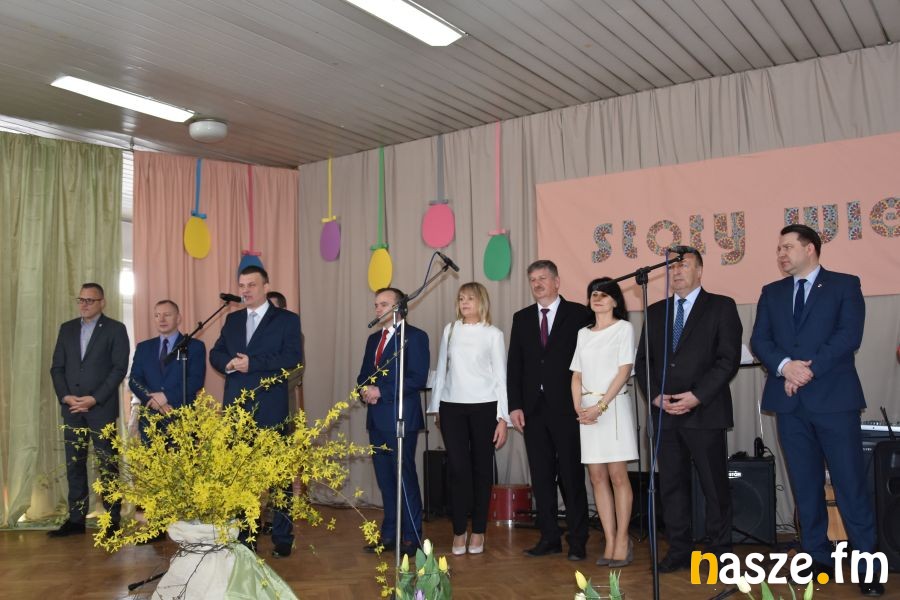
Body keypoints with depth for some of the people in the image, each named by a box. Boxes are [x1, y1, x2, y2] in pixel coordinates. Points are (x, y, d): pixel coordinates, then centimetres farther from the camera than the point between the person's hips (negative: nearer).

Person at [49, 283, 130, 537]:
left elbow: (119, 368, -7)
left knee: (107, 464, 0)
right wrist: (65, 396, -5)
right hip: (71, 407, 5)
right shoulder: (67, 328, 13)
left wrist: (94, 399, -14)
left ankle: (112, 520, 6)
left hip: (102, 408, -4)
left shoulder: (115, 329, -1)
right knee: (74, 464, 7)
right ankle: (76, 519, 15)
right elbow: (57, 367, 11)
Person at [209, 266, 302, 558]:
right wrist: (228, 364, -10)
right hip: (236, 409, 5)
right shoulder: (232, 320, 16)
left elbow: (293, 358, -12)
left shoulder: (287, 319, -1)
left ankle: (282, 538, 12)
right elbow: (215, 354, 13)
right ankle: (241, 535, 21)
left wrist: (252, 364, -17)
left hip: (270, 410, -4)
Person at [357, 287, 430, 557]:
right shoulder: (373, 339, 18)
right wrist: (366, 390, -3)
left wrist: (381, 391, -16)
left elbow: (417, 379, -14)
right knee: (385, 479, 12)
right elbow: (363, 375, 20)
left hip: (401, 418, -7)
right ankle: (389, 534, 21)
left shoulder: (415, 336, -6)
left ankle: (412, 537, 8)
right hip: (377, 418, 7)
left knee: (405, 477, -2)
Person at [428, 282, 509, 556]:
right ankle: (459, 531, 9)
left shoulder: (493, 334, 1)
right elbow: (441, 370, 13)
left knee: (481, 469, 5)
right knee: (458, 469, -1)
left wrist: (502, 418, -5)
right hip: (452, 407, 2)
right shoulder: (450, 330, 9)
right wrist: (436, 409, 12)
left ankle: (478, 532, 17)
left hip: (483, 407, -2)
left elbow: (500, 377, 0)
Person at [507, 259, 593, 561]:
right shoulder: (522, 318, 11)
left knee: (572, 476, 2)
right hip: (533, 409, 4)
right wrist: (515, 405, 2)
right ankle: (549, 537, 19)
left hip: (567, 408, -4)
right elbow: (514, 364, 10)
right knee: (541, 477, 8)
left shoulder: (579, 314, -1)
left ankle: (577, 541, 13)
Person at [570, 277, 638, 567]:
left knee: (617, 475, -4)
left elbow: (624, 371, -8)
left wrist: (600, 406, -15)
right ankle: (610, 541, 8)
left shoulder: (624, 328, 1)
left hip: (614, 406, -4)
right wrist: (579, 408, -3)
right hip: (588, 409, 5)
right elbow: (577, 375, 13)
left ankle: (622, 540, 5)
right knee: (597, 477, 3)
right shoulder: (583, 333, 15)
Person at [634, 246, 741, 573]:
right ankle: (679, 550, 17)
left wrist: (697, 396, -15)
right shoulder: (655, 311, 15)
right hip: (665, 412, 4)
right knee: (671, 484, 7)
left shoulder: (721, 306, 2)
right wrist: (656, 396, -4)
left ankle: (720, 551, 16)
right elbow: (642, 361, 12)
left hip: (705, 412, -4)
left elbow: (729, 358, -7)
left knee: (715, 485, 4)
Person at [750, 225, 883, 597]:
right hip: (789, 400, 4)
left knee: (850, 482, -2)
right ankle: (817, 556, 18)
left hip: (833, 396, -4)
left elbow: (849, 336, -9)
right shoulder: (772, 293, 14)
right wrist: (785, 366, -15)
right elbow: (759, 340, 4)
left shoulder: (845, 285, 3)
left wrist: (809, 370, -15)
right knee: (805, 484, 9)